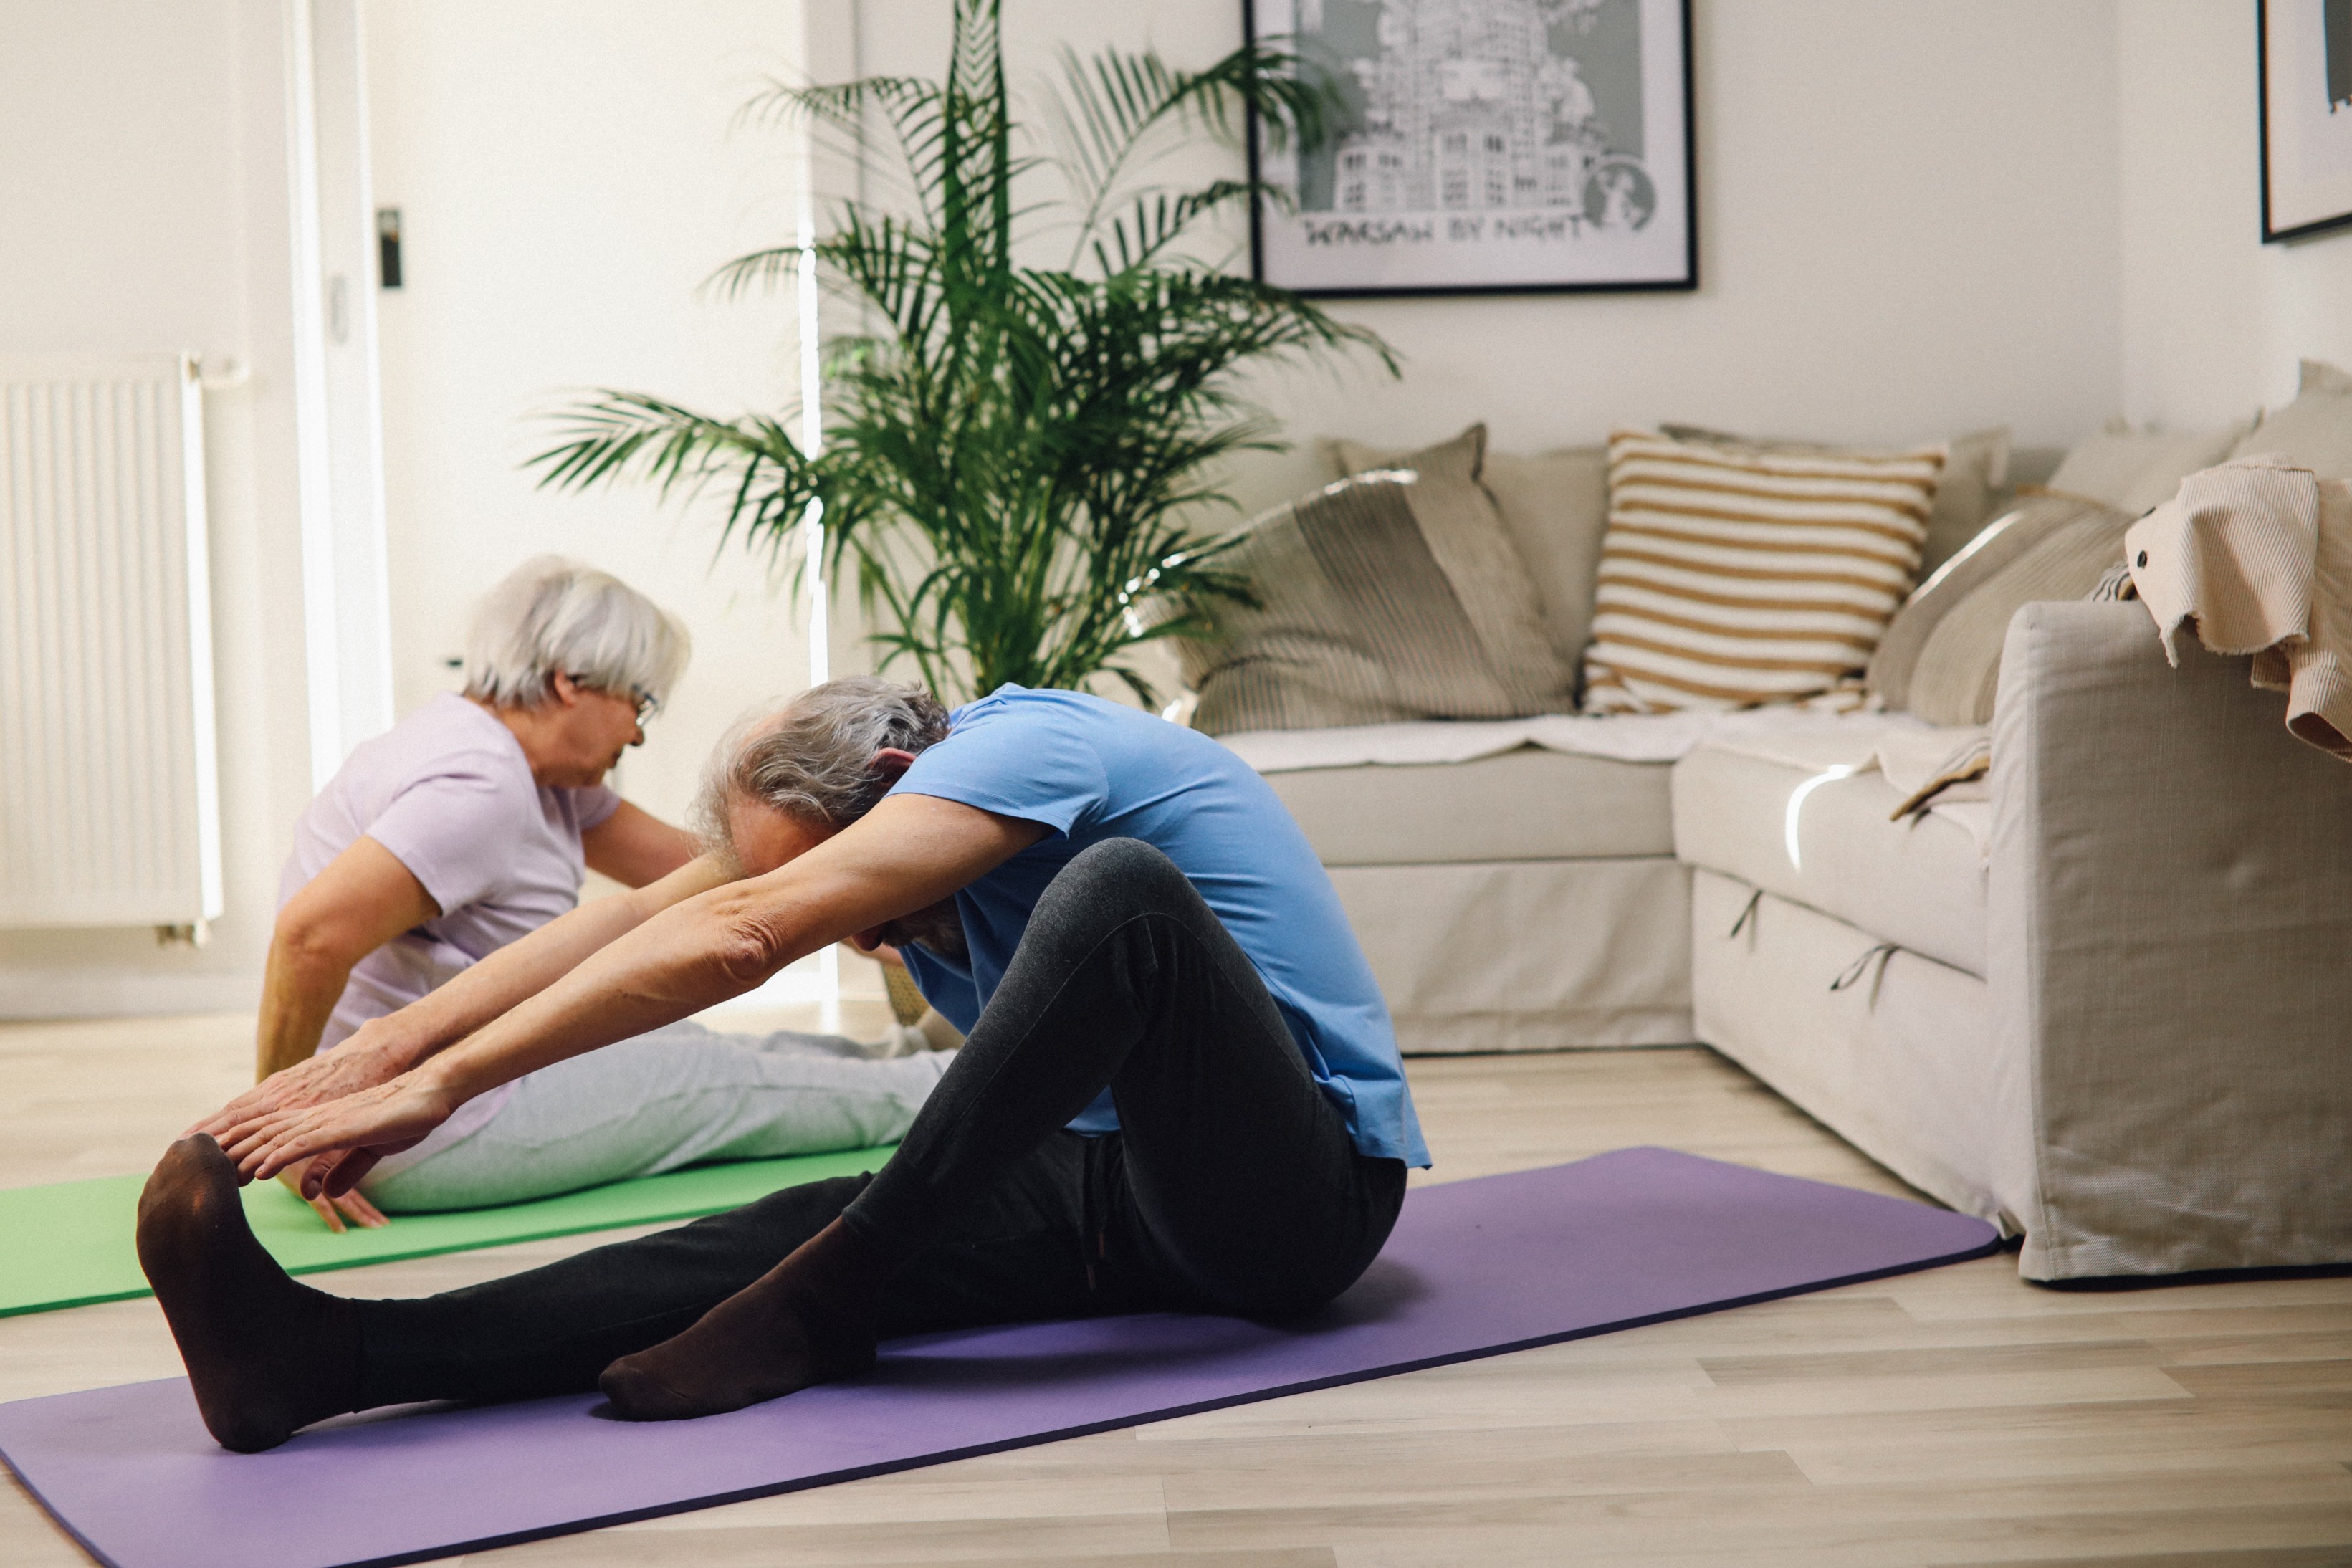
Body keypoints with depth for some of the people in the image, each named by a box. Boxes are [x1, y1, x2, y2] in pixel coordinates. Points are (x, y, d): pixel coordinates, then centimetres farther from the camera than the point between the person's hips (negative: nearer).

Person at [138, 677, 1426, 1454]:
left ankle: (823, 1306, -26)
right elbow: (637, 920, 0)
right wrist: (389, 1050, -12)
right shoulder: (871, 796, 7)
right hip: (1116, 1189, 8)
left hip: (1301, 1187, -8)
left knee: (1117, 887, -35)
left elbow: (739, 941, -29)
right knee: (794, 1228, -17)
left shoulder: (1020, 746, -19)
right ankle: (332, 1355, -33)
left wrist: (442, 1084, -29)